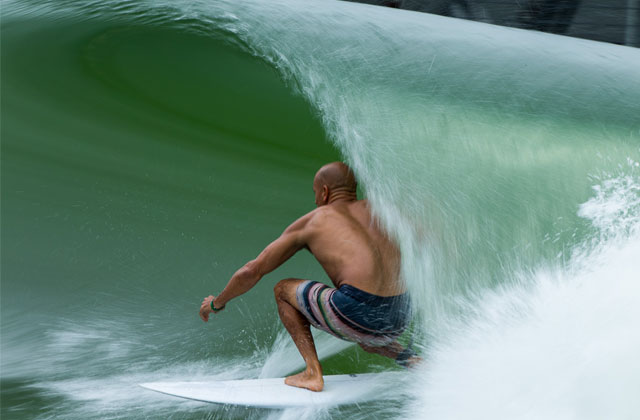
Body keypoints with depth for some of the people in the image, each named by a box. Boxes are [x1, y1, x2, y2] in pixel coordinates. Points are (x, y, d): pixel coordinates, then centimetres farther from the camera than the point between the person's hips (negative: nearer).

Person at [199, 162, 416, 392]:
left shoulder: (310, 222, 13)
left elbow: (251, 271, 16)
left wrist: (217, 302, 31)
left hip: (358, 313, -6)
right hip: (399, 321, 6)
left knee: (283, 289, 19)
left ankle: (313, 372, 6)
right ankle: (407, 357, 15)